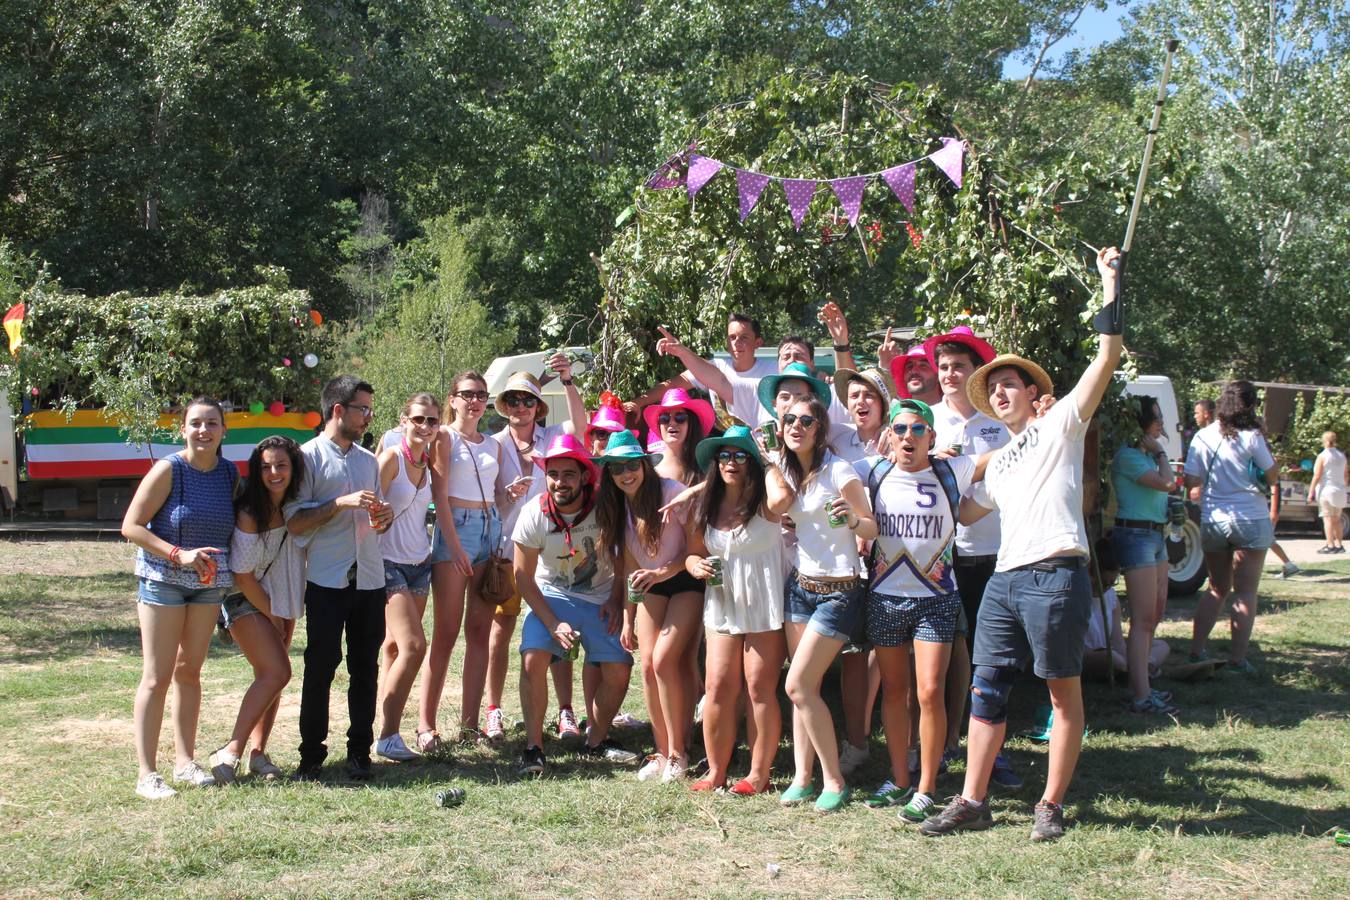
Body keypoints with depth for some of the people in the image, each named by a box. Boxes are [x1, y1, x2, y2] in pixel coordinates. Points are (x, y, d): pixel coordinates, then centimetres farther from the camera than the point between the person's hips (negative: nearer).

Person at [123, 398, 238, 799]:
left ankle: (184, 761, 21)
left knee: (189, 671, 12)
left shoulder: (230, 473, 2)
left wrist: (224, 566, 3)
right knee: (157, 676, -4)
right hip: (163, 580, -5)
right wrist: (178, 554, -22)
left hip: (209, 583, 5)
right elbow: (130, 526, -13)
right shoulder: (168, 470, -13)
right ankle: (146, 773, -1)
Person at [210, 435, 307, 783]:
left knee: (270, 676, 3)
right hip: (247, 602, -6)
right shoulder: (250, 514, -21)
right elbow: (243, 576, -17)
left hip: (282, 600, 6)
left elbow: (300, 554, 8)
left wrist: (284, 616, 1)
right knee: (276, 672, -16)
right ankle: (230, 752, -9)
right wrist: (273, 616, -8)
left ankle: (257, 753, 10)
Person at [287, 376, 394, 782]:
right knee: (321, 666, -3)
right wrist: (341, 503, -17)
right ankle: (311, 755, 6)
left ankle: (359, 753, 13)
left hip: (369, 579, 5)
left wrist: (384, 517, 2)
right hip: (326, 580, -5)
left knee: (365, 667, 5)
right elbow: (294, 521, -8)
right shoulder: (309, 456, -1)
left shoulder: (369, 460, 17)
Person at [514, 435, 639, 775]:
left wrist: (616, 600, -11)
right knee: (533, 661, -22)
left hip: (600, 598, 1)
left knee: (619, 671, -8)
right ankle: (533, 746, -8)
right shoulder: (534, 515, -19)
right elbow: (523, 577, -10)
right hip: (550, 596, -1)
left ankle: (596, 740, 16)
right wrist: (553, 624, -17)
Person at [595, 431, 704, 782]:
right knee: (648, 666, -6)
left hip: (687, 581, -6)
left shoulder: (671, 492, -18)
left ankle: (677, 754, -6)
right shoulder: (616, 506, 1)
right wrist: (628, 618, 5)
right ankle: (662, 753, 5)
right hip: (651, 585, 6)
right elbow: (628, 566, 7)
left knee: (664, 660, -18)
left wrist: (662, 572, -27)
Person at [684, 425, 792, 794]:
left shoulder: (763, 502, -8)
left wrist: (768, 463, -16)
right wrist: (696, 565, -7)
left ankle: (759, 773, 8)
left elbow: (782, 497, -33)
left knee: (760, 689, -1)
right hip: (722, 607, 5)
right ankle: (716, 770, 11)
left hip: (764, 609, -5)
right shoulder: (705, 507, 8)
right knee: (718, 688, 1)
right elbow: (693, 553, 17)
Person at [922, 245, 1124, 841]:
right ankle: (972, 802, 10)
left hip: (1055, 574, -7)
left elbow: (1107, 356, -5)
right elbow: (965, 512, 32)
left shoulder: (1060, 424, 5)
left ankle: (1052, 806, 8)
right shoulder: (1000, 458, 26)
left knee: (1064, 689, 2)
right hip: (1004, 578, 7)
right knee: (986, 687, 5)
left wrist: (1110, 285, -8)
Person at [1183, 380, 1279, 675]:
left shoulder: (1203, 437, 0)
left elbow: (1191, 480, -2)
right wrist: (1266, 451, 9)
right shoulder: (1251, 438, -10)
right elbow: (1272, 477, -1)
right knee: (1246, 592, 2)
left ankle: (1197, 650, 13)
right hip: (1250, 521, -4)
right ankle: (1237, 659, 0)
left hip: (1212, 522, 4)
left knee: (1217, 588, 18)